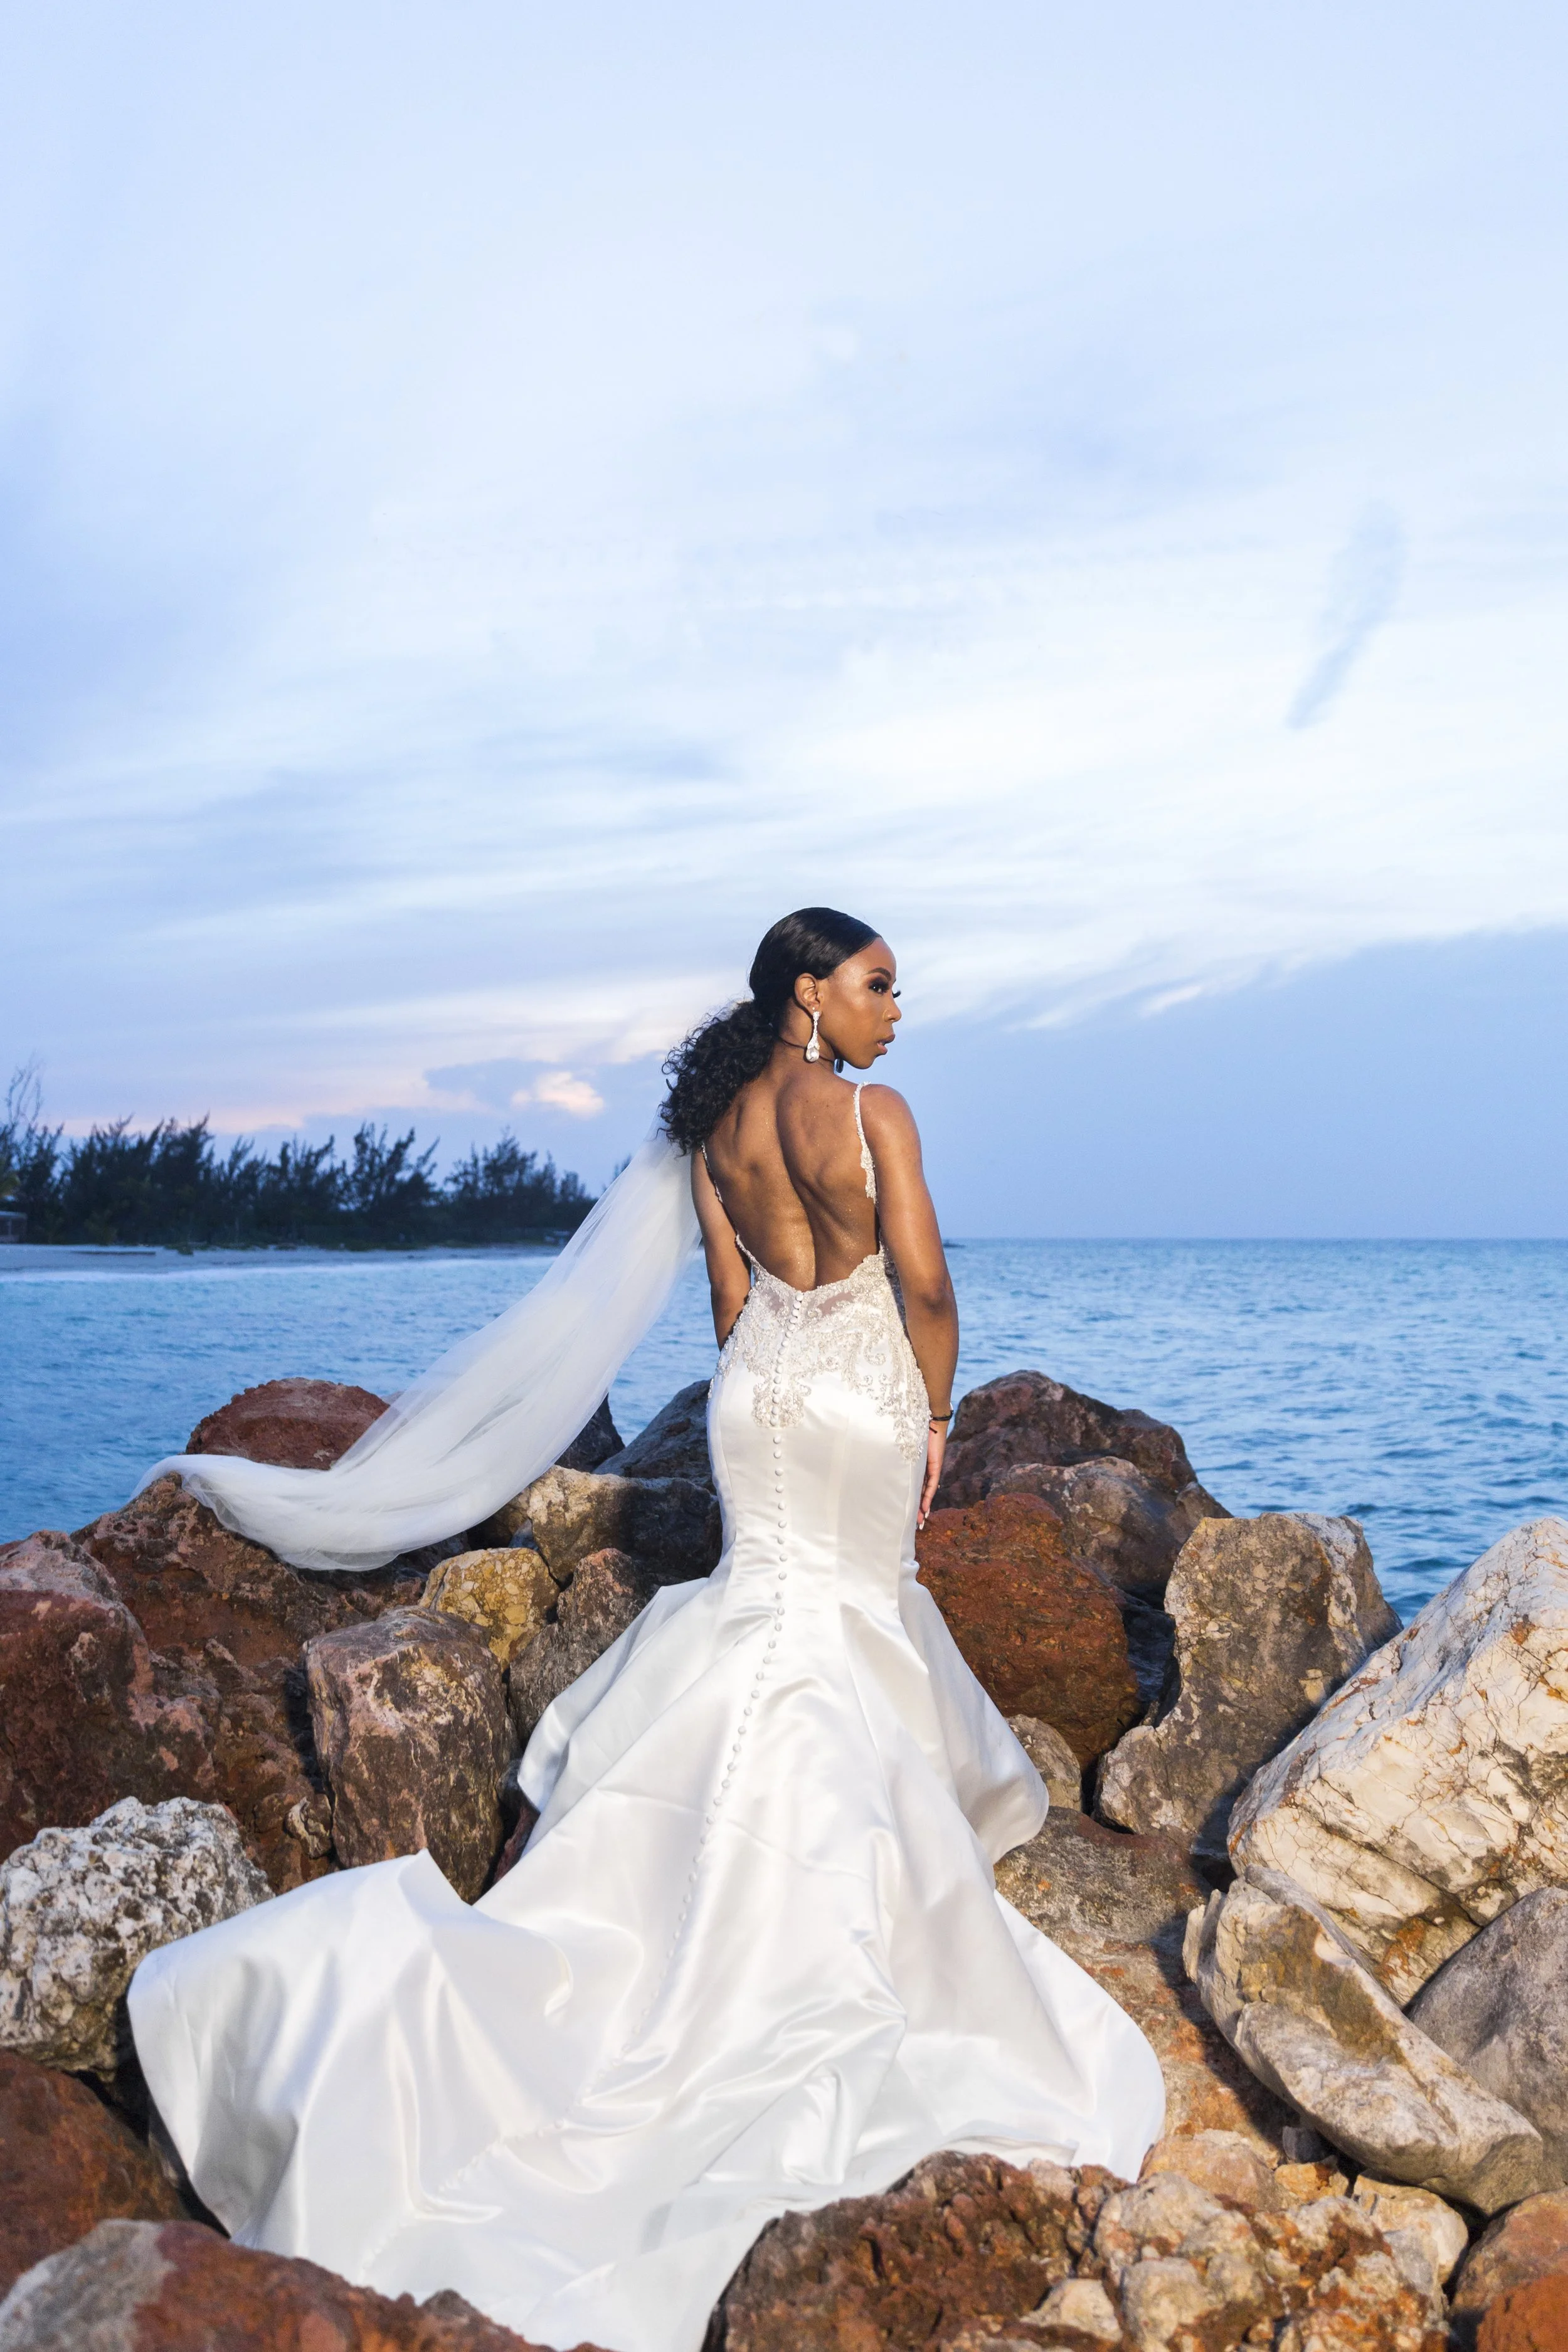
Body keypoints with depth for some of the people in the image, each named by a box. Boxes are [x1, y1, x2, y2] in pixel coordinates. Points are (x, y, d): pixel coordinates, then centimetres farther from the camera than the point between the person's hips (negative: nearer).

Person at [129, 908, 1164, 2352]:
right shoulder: (873, 1114, -15)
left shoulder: (715, 1124, 3)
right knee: (852, 1605, 11)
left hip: (758, 1384, 5)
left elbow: (731, 1297, 7)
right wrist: (934, 1414, -1)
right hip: (863, 1394, -5)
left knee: (782, 1579, 23)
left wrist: (768, 1401, 16)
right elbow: (926, 1287, -15)